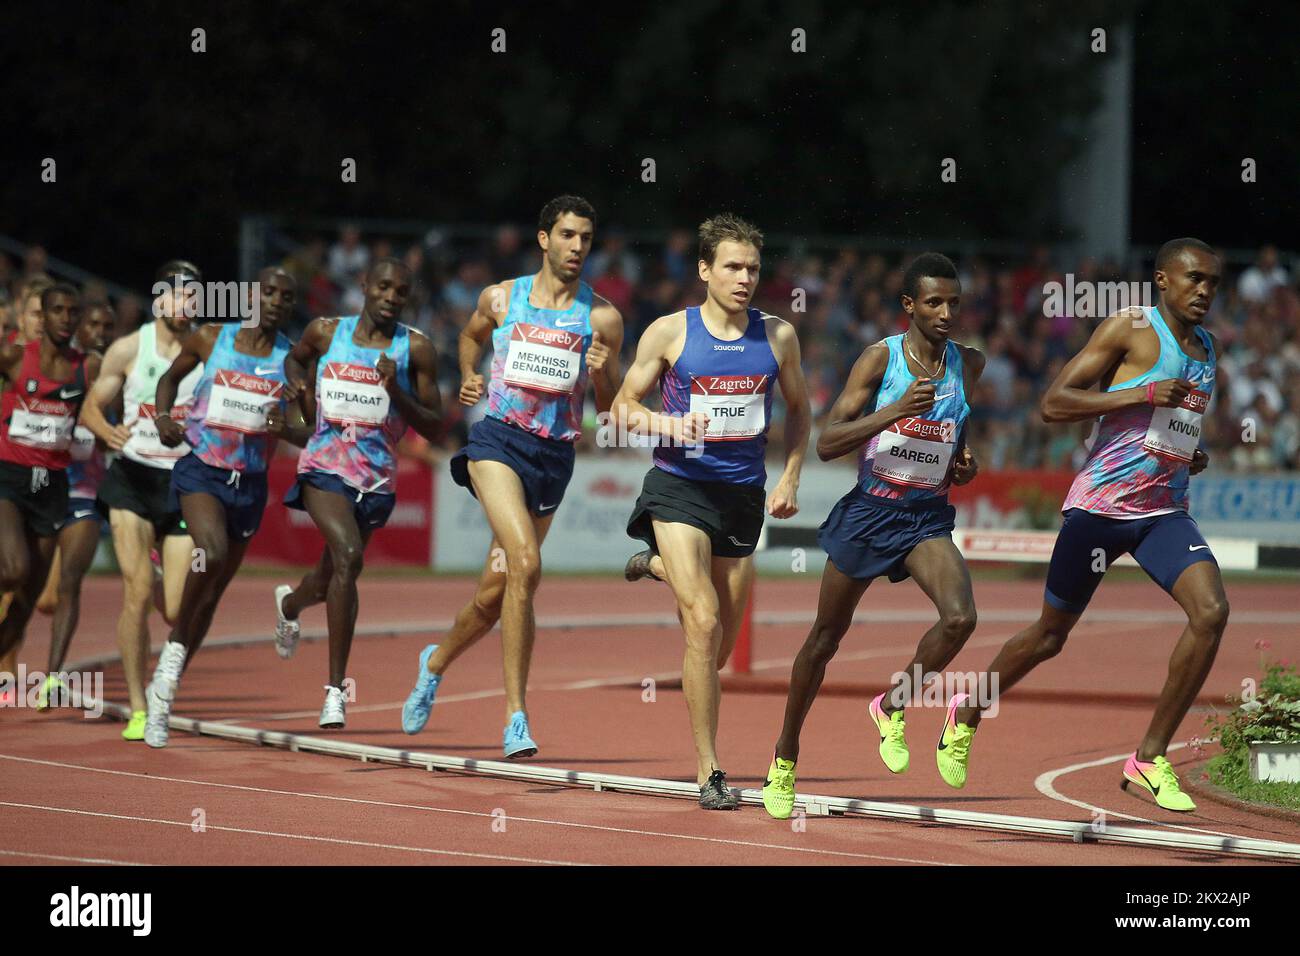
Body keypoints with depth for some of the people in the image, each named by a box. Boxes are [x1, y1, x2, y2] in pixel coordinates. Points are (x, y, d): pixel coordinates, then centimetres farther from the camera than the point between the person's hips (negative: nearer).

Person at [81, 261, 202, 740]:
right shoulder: (128, 350, -2)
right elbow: (90, 408, 4)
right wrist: (109, 432, -17)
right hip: (133, 479, -1)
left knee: (177, 610, -5)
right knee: (138, 593, -16)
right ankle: (138, 709, -4)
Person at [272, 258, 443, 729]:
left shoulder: (416, 349, -2)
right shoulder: (326, 333, 2)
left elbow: (433, 428, -1)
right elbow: (294, 359, 26)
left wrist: (396, 391, -16)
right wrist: (302, 391, 5)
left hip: (378, 476, 2)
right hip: (325, 466, -2)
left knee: (330, 579, 18)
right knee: (349, 555, -27)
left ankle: (290, 602, 58)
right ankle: (335, 687, -24)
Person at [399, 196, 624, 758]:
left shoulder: (602, 318, 4)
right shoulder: (500, 299, 5)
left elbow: (610, 407, 8)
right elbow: (471, 336, 27)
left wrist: (602, 375, -13)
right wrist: (469, 377, 8)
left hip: (556, 455, 3)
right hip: (498, 440, -2)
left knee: (496, 590, 8)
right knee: (525, 564, -25)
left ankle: (437, 660, 40)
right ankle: (515, 715, -23)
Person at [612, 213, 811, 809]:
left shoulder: (777, 336, 3)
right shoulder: (669, 333, -4)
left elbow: (798, 409, 17)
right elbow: (623, 407, 3)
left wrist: (789, 478, 5)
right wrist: (668, 424, -17)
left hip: (744, 494, 4)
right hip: (680, 488, -4)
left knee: (723, 644, 13)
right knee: (704, 624, -19)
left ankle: (661, 567, 47)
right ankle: (708, 772, -13)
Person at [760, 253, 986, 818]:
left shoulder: (968, 365, 2)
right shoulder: (880, 358, -10)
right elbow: (826, 445, -16)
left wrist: (965, 465, 2)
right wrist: (894, 411, -28)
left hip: (928, 517, 2)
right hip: (868, 512, -2)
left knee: (960, 618, -25)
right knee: (825, 639, 11)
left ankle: (892, 706, 0)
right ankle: (785, 757, 30)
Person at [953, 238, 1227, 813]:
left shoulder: (1206, 350, 14)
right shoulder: (1130, 328, -8)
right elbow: (1052, 403, -14)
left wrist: (1190, 457, 10)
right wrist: (1143, 394, -21)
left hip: (1164, 510, 5)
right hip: (1100, 503, -5)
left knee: (1210, 611, -19)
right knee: (1052, 632, 8)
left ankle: (1151, 759, -11)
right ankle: (967, 715, 35)